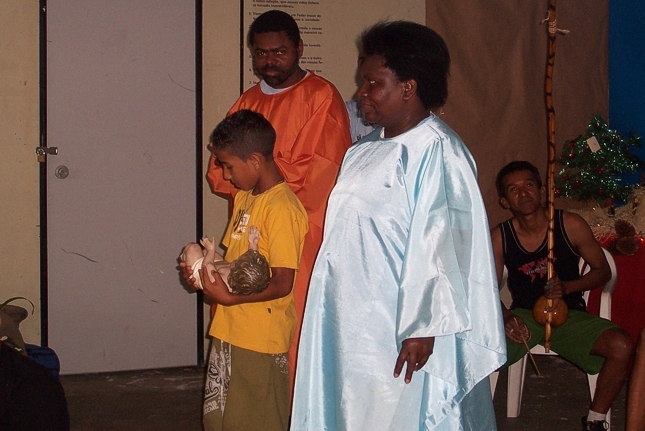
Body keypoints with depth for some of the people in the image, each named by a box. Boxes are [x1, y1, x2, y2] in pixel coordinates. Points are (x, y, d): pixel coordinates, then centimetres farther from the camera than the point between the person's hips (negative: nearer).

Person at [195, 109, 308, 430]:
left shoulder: (281, 208, -19)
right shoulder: (245, 197, 10)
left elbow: (282, 284, -22)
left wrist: (229, 297, -26)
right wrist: (204, 268, -1)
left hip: (262, 340, -9)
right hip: (229, 332, 9)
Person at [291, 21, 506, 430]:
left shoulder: (437, 151, -15)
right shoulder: (366, 150, 12)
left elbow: (444, 246, -21)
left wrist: (422, 329, -23)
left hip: (399, 330, -8)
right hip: (352, 323, 8)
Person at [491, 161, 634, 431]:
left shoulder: (571, 225, -9)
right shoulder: (499, 237, -6)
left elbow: (602, 270, 2)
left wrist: (567, 287, -16)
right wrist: (506, 318, -18)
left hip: (568, 314, 0)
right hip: (522, 316, 0)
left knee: (622, 347, -28)